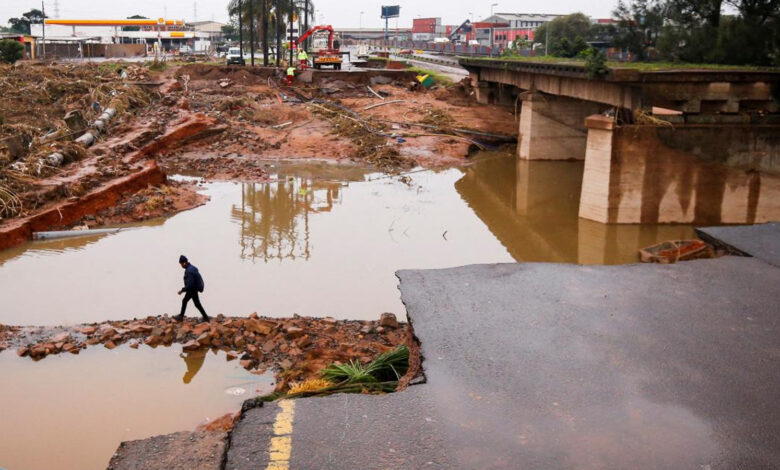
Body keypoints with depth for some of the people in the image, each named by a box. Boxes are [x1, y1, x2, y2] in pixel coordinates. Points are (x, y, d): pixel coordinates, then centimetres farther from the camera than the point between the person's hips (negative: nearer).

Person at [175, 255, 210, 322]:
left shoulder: (189, 271, -25)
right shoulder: (192, 268, 6)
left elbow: (190, 284, -28)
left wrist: (182, 290, -19)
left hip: (192, 290, -10)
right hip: (192, 289, 10)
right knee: (184, 301, 17)